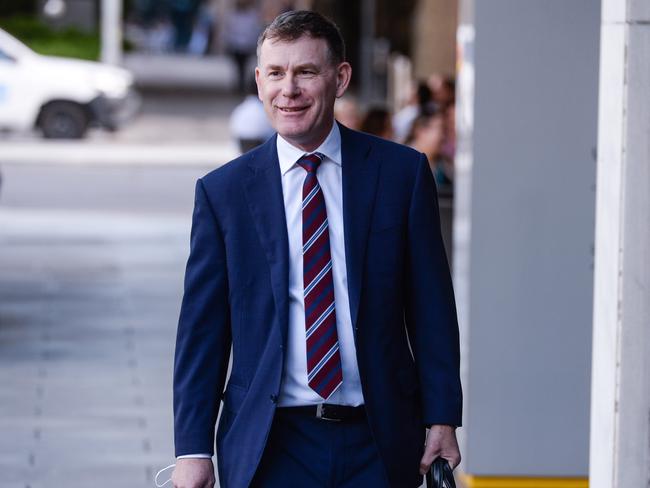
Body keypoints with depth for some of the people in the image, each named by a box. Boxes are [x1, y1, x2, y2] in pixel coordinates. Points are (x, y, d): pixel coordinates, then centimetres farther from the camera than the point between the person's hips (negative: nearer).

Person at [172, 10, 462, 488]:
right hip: (270, 449, 0)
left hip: (379, 447, 1)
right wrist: (193, 447, -2)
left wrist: (442, 419, 0)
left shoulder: (401, 173, 4)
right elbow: (202, 328, 4)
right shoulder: (223, 192, 3)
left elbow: (432, 308, 5)